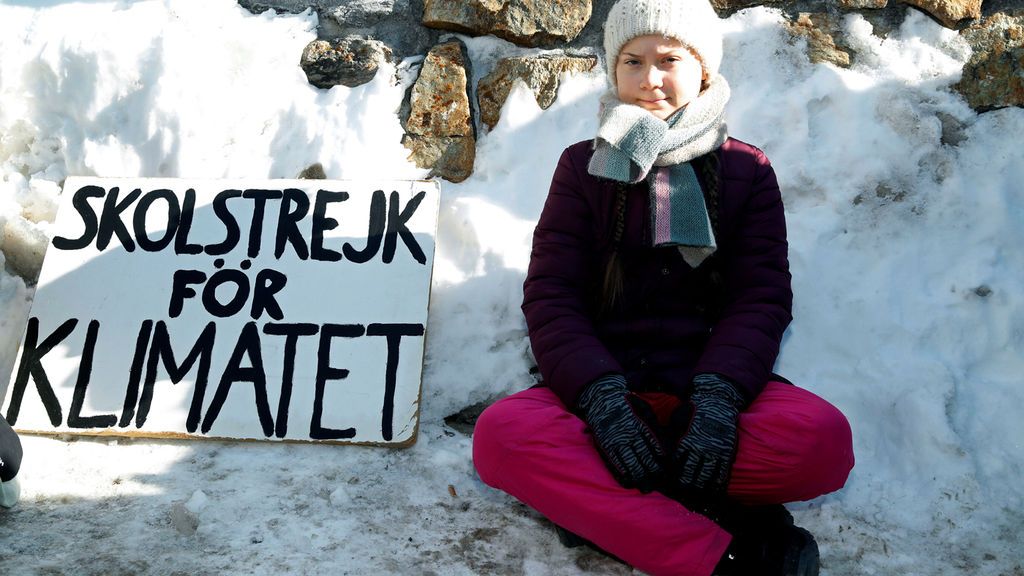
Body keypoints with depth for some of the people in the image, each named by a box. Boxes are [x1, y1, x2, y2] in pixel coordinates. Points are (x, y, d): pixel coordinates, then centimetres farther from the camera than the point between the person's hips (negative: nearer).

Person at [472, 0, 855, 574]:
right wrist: (602, 398, -20)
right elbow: (551, 295, -1)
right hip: (607, 387, 0)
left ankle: (608, 507, -21)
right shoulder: (584, 166, 9)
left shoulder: (747, 169, 11)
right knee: (500, 434, -31)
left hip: (714, 383, 0)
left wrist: (719, 396, -21)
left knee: (825, 438, -30)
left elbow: (763, 295, 0)